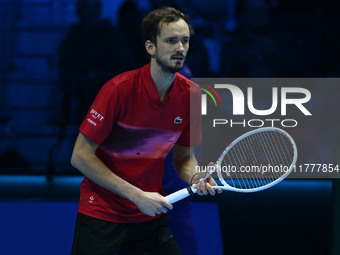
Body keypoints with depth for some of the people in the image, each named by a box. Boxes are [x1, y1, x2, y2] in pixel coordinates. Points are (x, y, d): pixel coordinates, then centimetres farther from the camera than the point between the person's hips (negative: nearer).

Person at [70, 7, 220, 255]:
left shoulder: (191, 95, -3)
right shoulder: (119, 89, -18)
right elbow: (81, 156, -16)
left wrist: (195, 177, -14)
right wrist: (137, 195, -19)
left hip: (151, 215, 5)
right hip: (102, 213, -4)